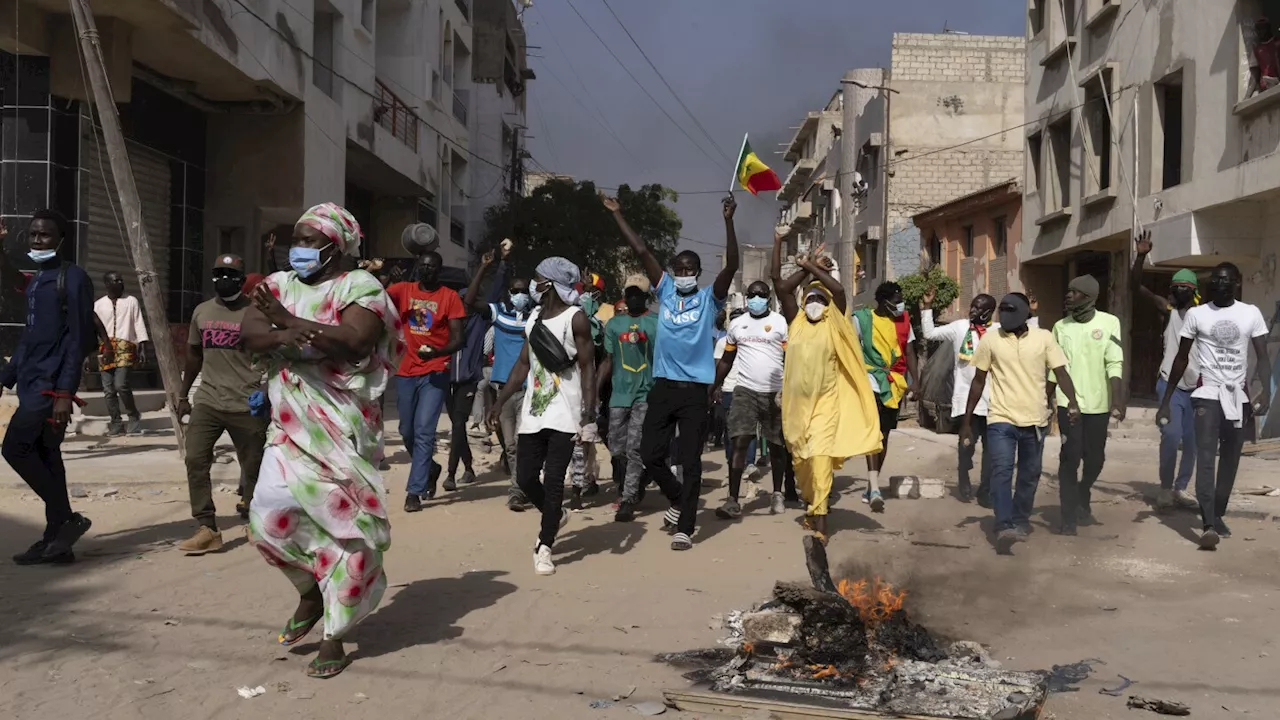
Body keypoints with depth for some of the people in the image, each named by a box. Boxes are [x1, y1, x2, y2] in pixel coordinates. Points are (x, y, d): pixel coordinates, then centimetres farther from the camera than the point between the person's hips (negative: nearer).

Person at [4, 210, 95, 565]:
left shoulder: (72, 278, -9)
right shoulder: (35, 281, 17)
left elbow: (78, 338, -15)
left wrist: (65, 392, -21)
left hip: (50, 384, -9)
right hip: (33, 383, 9)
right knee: (45, 455, 7)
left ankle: (68, 518, 0)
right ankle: (56, 540, 11)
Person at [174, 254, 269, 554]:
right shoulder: (201, 312, 12)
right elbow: (194, 355, 22)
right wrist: (183, 395, 21)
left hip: (247, 405, -4)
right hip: (207, 401, 4)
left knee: (253, 467, 4)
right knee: (195, 460, -8)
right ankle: (207, 528, -4)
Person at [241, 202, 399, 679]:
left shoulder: (360, 286, -4)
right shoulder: (279, 284, 12)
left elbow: (352, 340, -21)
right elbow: (249, 333, -3)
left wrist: (288, 321, -16)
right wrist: (286, 337, -24)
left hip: (343, 428, -4)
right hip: (290, 427, 5)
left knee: (346, 525, 0)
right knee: (269, 518, -7)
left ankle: (333, 636, 15)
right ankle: (311, 591, 24)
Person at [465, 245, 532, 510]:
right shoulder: (498, 311, 3)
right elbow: (470, 302, -9)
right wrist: (483, 270, -16)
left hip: (528, 386, -1)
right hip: (503, 385, 2)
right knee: (509, 443, 10)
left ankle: (517, 490, -7)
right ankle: (522, 484, 29)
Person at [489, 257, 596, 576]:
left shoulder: (576, 318, -9)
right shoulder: (534, 316, 11)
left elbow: (587, 368, -11)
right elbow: (523, 363, 16)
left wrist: (590, 415, -18)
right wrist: (500, 401, 12)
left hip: (564, 414, -6)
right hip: (533, 410, 7)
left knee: (553, 481, -6)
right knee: (525, 477, 7)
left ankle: (544, 547, 4)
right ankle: (555, 516, 34)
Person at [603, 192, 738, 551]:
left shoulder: (709, 299, 1)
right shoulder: (665, 291, 9)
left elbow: (732, 266, -13)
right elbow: (642, 251, 6)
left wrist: (729, 222, -22)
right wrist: (617, 215, 5)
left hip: (695, 390, -3)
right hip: (663, 386, 3)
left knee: (690, 461, 0)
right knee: (650, 454, 6)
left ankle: (685, 528, 7)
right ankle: (678, 499, 31)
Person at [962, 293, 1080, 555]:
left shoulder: (1044, 338, 1)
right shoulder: (990, 339, 0)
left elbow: (1061, 372, -2)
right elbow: (978, 381, 5)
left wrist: (1072, 401, -22)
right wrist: (967, 420, 5)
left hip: (1035, 420, 2)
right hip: (1001, 419, -2)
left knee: (1030, 475, 12)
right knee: (1001, 471, -16)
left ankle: (1020, 520, 30)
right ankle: (1004, 528, -22)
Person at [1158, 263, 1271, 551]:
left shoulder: (1251, 314, 2)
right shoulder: (1196, 314, 0)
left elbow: (1262, 356, -3)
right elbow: (1182, 359, 6)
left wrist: (1266, 390, -21)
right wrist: (1166, 402, 5)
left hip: (1239, 397, 2)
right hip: (1208, 395, -2)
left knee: (1230, 461, 9)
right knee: (1205, 458, -14)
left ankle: (1218, 516, 24)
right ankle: (1209, 524, -21)